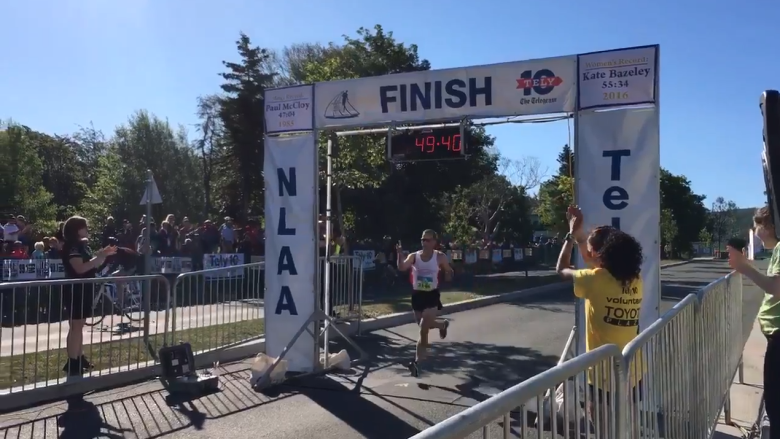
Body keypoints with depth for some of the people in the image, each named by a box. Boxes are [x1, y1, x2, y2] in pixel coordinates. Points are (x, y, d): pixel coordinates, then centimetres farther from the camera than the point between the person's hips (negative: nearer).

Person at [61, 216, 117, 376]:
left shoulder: (83, 245, 15)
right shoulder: (72, 246, -14)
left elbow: (94, 266, 16)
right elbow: (80, 268, -25)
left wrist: (104, 255, 3)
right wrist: (99, 256, -23)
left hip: (85, 289, 10)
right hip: (75, 290, -10)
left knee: (79, 325, 13)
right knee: (76, 326, -7)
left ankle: (79, 358, 19)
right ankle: (72, 362, -4)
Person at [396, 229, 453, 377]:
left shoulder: (440, 257, -4)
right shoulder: (414, 256, -4)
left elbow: (449, 271, 12)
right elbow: (402, 268, -20)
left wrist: (448, 275, -10)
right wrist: (400, 254, -35)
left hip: (432, 295, -3)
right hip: (417, 295, 3)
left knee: (423, 330, -12)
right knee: (423, 327, 17)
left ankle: (417, 362, -4)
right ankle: (442, 325, 51)